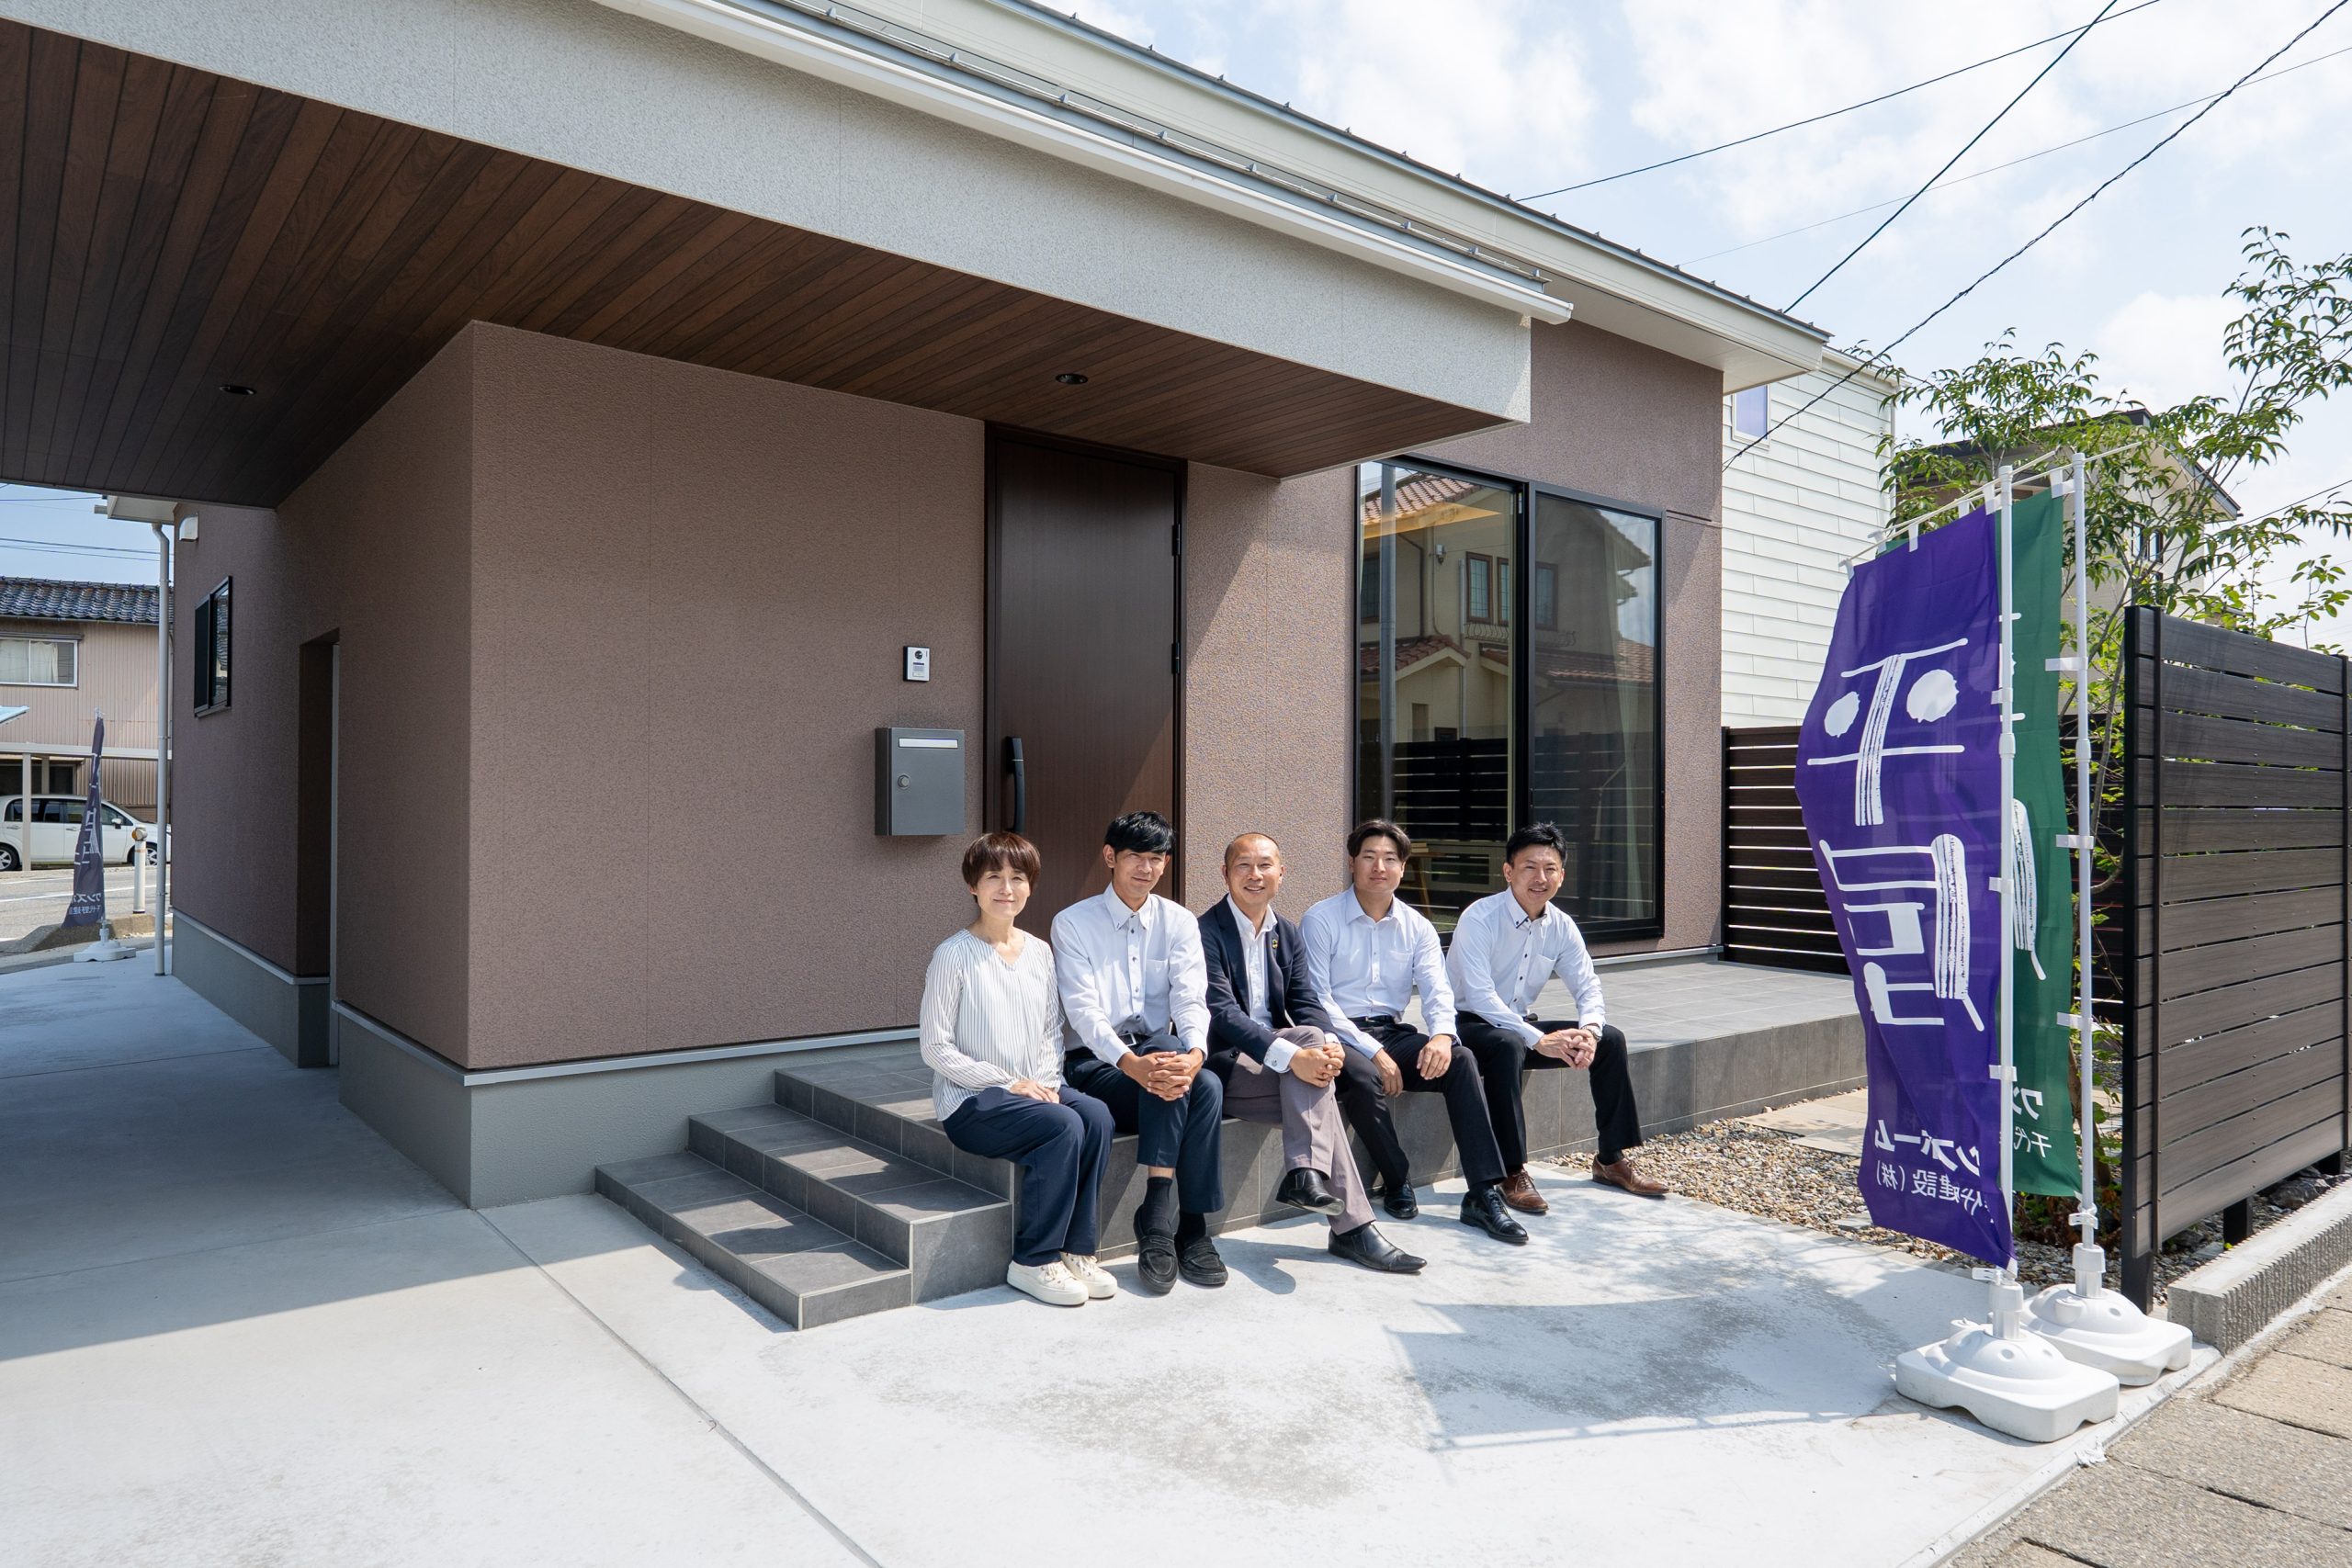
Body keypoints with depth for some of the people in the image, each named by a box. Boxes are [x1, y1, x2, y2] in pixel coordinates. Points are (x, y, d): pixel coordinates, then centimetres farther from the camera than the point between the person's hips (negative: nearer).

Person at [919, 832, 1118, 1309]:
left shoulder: (1040, 952, 9)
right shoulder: (954, 956, -8)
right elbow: (936, 1049, -10)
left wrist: (1047, 1081, -6)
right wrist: (1008, 1083, -15)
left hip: (1035, 1087, 5)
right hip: (970, 1100, -5)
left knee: (1097, 1116, -23)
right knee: (1062, 1126, -29)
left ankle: (1076, 1250, -11)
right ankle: (1034, 1261, -13)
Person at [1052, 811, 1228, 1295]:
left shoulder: (1180, 923, 7)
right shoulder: (1073, 923, -3)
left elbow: (1191, 999, -6)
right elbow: (1084, 1011, -14)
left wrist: (1194, 1054, -28)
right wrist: (1133, 1063, -32)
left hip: (1157, 1054, 3)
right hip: (1094, 1064, -3)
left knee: (1207, 1086, -29)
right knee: (1162, 1051, -33)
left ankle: (1159, 1218, -21)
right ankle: (1171, 1224, -29)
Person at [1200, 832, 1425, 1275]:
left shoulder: (1288, 935, 13)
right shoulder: (1206, 932, -10)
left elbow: (1305, 1004, 4)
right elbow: (1222, 1013, -21)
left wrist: (1329, 1044, -20)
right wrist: (1291, 1056, -32)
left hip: (1273, 1060, 6)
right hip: (1223, 1064, -6)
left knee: (1313, 1034, -26)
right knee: (1313, 1066, -27)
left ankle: (1305, 1174, -26)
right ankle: (1352, 1226, -24)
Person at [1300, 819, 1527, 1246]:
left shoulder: (1417, 927, 11)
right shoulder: (1320, 920, -4)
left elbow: (1437, 990, 1)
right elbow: (1317, 1001, -10)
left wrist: (1441, 1035, -23)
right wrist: (1373, 1052, -19)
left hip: (1392, 1033, 4)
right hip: (1338, 1036, -4)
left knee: (1460, 1059, -23)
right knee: (1364, 1077, -36)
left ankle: (1484, 1195, -23)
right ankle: (1398, 1184, -11)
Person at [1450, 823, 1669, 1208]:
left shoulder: (1561, 926, 0)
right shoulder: (1479, 919, -21)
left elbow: (1588, 985, 2)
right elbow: (1480, 996, -28)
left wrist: (1589, 1029, -21)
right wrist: (1538, 1040, -33)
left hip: (1521, 1024, 7)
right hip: (1469, 1025, -7)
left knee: (1610, 1038, -3)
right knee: (1508, 1045, -39)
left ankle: (1611, 1159, 10)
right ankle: (1512, 1174, -30)